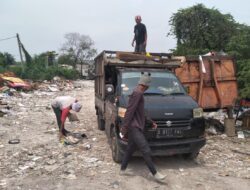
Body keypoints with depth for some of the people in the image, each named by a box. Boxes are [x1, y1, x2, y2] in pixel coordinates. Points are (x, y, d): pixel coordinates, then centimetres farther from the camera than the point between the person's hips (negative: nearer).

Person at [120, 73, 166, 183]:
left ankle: (122, 170, 27)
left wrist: (151, 122, 24)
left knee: (130, 149, 16)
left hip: (135, 127, 11)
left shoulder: (137, 93, 17)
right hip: (134, 127, -11)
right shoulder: (137, 93, -16)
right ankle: (155, 174, 2)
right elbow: (130, 111, -20)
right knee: (146, 151, -6)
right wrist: (124, 128, -21)